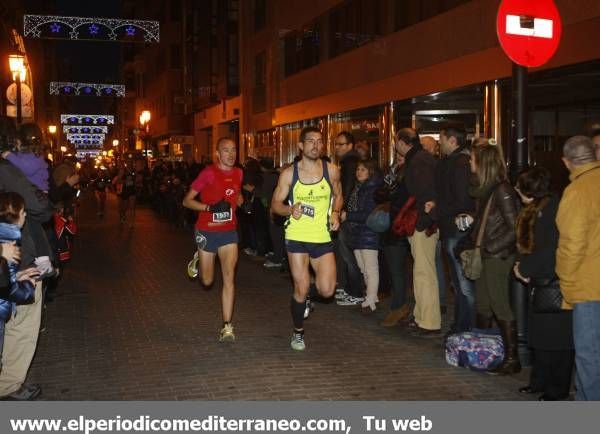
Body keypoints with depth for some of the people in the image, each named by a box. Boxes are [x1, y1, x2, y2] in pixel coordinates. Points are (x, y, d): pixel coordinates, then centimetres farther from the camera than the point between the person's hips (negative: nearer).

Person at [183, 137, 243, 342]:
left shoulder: (238, 173, 2)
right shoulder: (208, 173, -13)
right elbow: (187, 200, -11)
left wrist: (242, 203, 4)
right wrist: (210, 207, -25)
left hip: (229, 232, 3)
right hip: (206, 232, -2)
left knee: (229, 277, -11)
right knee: (207, 281, 11)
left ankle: (227, 327, -7)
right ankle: (198, 261, 47)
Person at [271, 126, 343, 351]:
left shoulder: (331, 171, 0)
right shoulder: (289, 174, -3)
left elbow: (338, 195, 16)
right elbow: (275, 204, 2)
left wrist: (335, 213, -4)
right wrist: (290, 210, -19)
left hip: (323, 237, 1)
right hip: (297, 237, -1)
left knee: (327, 290, -8)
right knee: (300, 290, 1)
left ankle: (312, 280, 29)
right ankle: (298, 332, 24)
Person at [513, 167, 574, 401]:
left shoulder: (552, 208, -18)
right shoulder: (534, 210, 11)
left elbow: (550, 250, -24)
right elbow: (527, 244, 17)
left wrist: (525, 268, -14)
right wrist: (522, 264, 0)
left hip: (555, 284, -9)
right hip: (541, 281, 9)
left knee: (557, 336, -1)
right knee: (540, 334, 15)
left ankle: (558, 388, 9)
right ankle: (540, 381, 26)